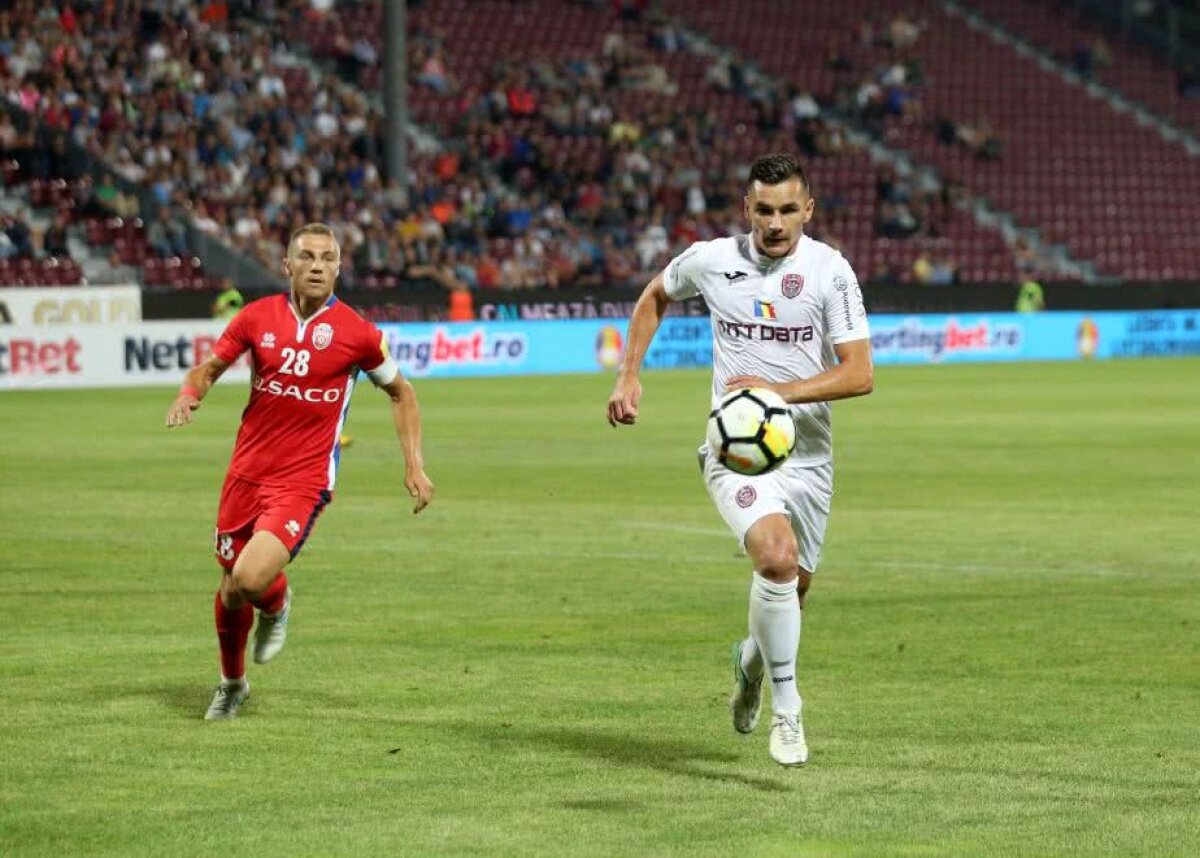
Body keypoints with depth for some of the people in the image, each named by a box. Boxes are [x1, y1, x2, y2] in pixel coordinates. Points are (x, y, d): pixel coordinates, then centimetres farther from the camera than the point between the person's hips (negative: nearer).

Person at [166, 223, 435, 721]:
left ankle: (277, 605, 14)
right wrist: (190, 393, -11)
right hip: (247, 472, 3)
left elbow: (400, 393, 8)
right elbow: (210, 367, 12)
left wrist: (413, 464, 1)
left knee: (252, 578, -24)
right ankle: (231, 683, 41)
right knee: (231, 591, 12)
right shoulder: (257, 317, -1)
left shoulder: (355, 332, -6)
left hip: (303, 481, -3)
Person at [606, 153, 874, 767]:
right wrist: (628, 377, 11)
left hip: (807, 455, 2)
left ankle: (752, 660, 51)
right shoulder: (710, 260, -3)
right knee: (777, 557, -28)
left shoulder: (829, 270, -6)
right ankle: (786, 711, -17)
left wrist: (780, 390, -21)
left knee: (791, 588, 14)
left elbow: (859, 374, -9)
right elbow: (654, 297, 20)